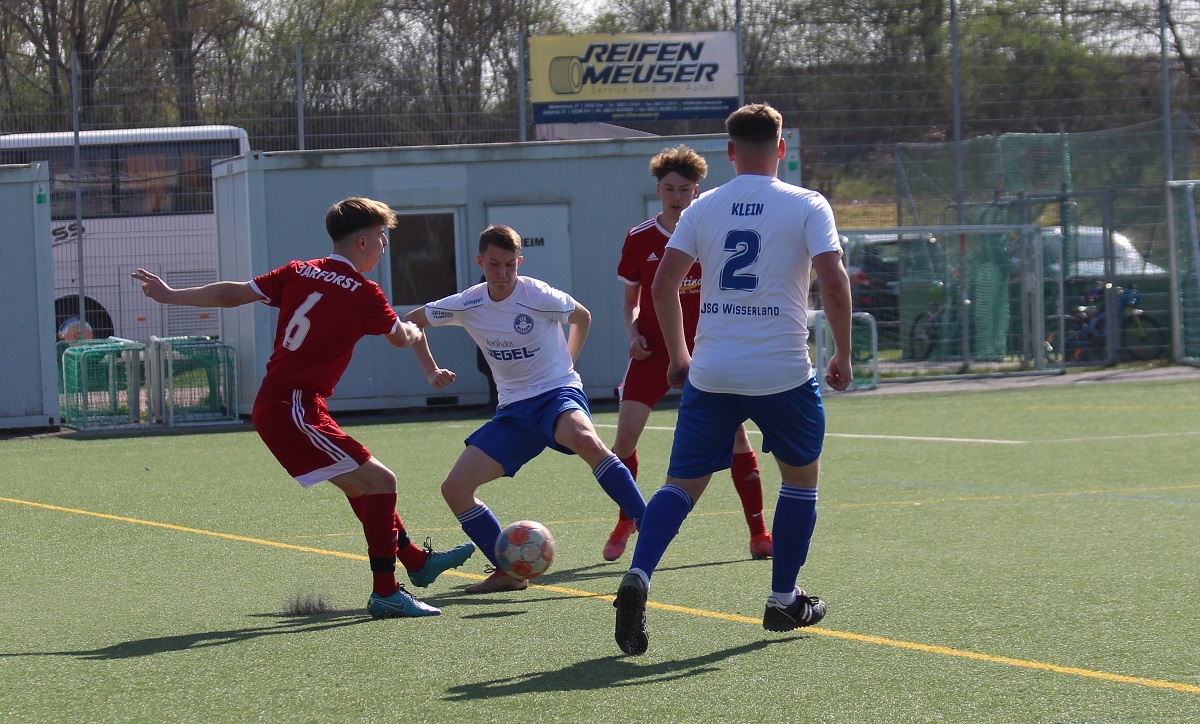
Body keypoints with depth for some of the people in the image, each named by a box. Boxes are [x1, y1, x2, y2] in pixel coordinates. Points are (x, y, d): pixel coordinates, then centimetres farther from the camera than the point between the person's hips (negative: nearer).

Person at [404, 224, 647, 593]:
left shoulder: (540, 296, -11)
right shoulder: (468, 305, 0)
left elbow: (582, 317, 10)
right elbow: (410, 321, 15)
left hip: (558, 394, -5)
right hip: (514, 410, 5)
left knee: (584, 439, -41)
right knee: (455, 488, -7)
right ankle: (509, 572, 2)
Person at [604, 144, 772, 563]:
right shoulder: (639, 240, 1)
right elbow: (630, 302, 11)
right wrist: (633, 333, -8)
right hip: (654, 350, 1)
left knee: (734, 432, -10)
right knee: (625, 436, -9)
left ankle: (758, 534, 0)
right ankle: (624, 525, 14)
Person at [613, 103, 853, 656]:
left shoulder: (703, 209, 7)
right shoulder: (807, 206, -1)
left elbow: (663, 286, 3)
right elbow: (833, 281, -11)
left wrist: (677, 354, 15)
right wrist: (843, 354, 0)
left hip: (710, 375, 2)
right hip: (783, 371, -2)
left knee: (682, 484, 5)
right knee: (802, 475, 20)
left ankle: (637, 576, -20)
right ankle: (784, 600, 22)